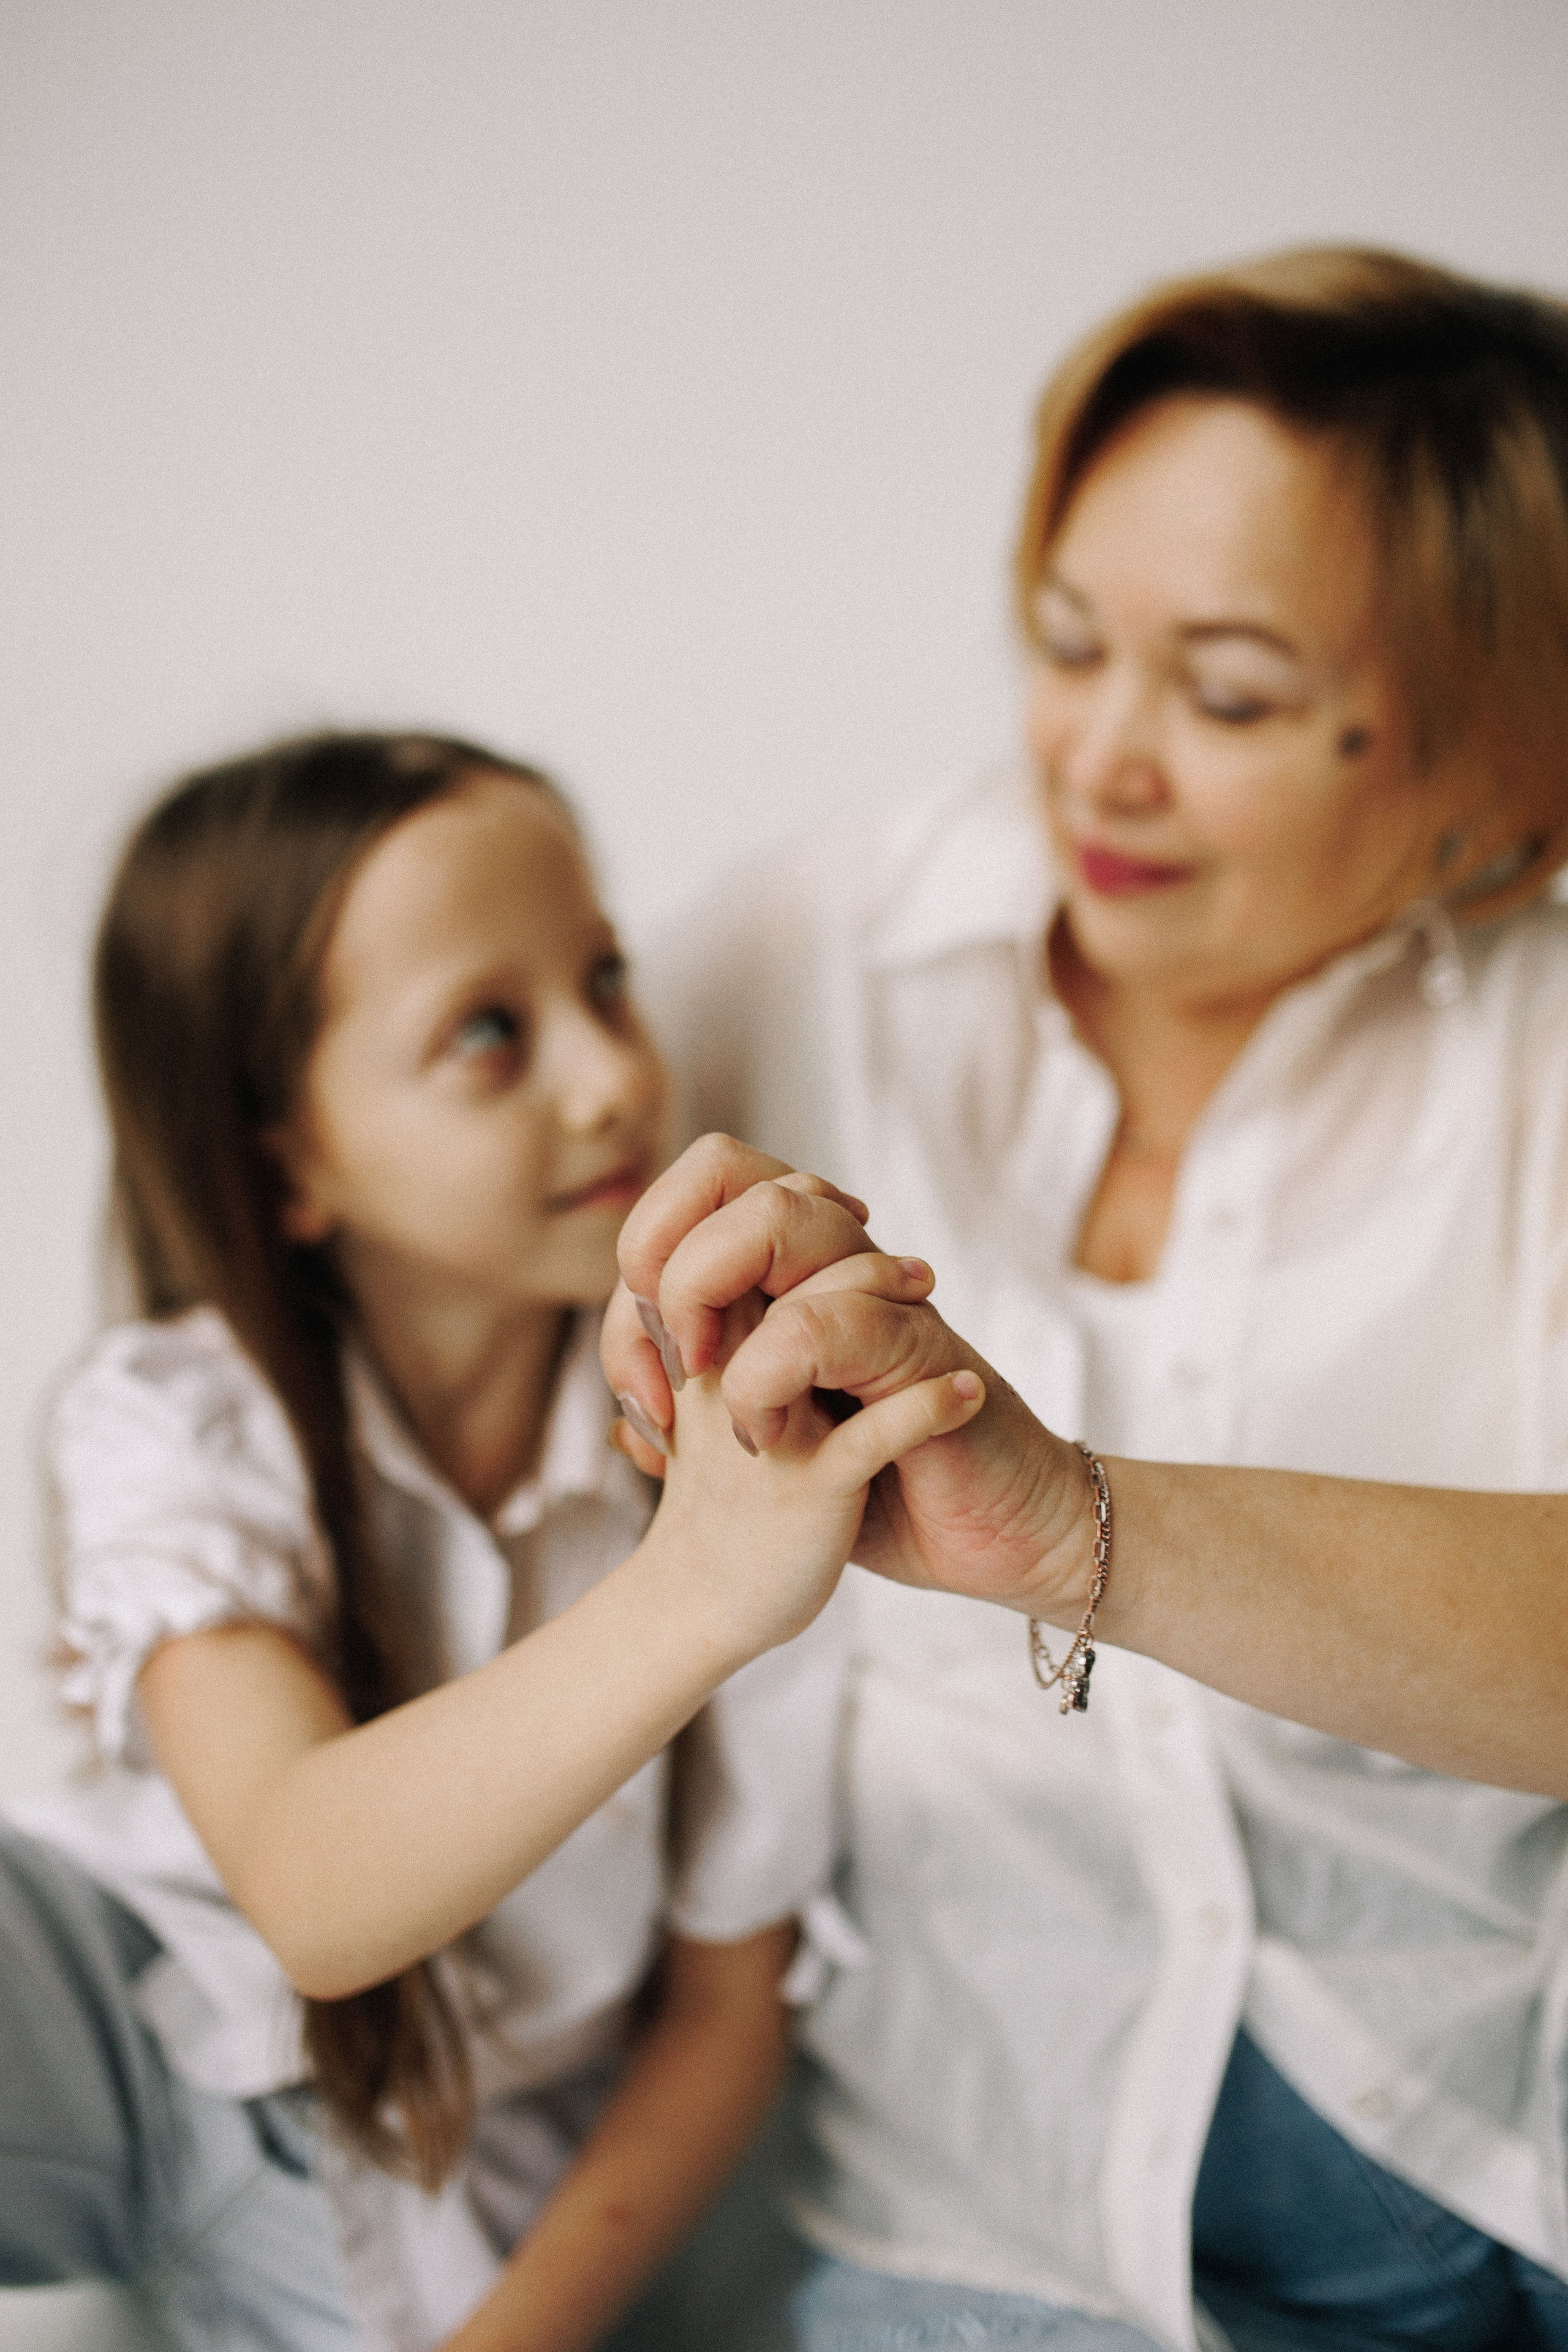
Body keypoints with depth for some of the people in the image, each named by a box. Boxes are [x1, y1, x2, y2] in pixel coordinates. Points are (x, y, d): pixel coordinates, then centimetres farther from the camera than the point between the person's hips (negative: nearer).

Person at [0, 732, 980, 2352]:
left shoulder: (738, 1446, -14)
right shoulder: (177, 1424, -16)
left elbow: (724, 2005, -4)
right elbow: (314, 1896, -36)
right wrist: (689, 1598, -51)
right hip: (133, 2024, -1)